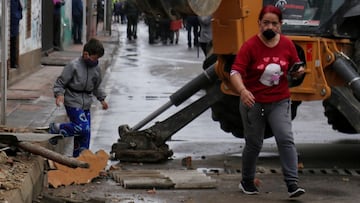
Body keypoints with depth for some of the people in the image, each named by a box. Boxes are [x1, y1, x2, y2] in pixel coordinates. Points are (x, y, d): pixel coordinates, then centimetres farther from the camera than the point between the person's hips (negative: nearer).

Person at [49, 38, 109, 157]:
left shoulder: (96, 69, 6)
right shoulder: (74, 66, -14)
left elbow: (96, 86, 23)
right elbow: (60, 82, -8)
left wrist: (102, 99, 21)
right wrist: (59, 94, -23)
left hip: (86, 104, 7)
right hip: (73, 103, -7)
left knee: (85, 133, 5)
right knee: (83, 128, -20)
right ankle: (55, 129, -3)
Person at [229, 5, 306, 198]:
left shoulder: (287, 44, -1)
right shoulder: (250, 45, -12)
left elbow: (294, 69, 13)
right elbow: (235, 72, -20)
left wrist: (299, 71, -12)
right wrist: (242, 90, -40)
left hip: (279, 102, 2)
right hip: (253, 102, -2)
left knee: (286, 139, -15)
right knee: (254, 144, 10)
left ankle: (292, 184, -18)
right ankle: (247, 181, 31)